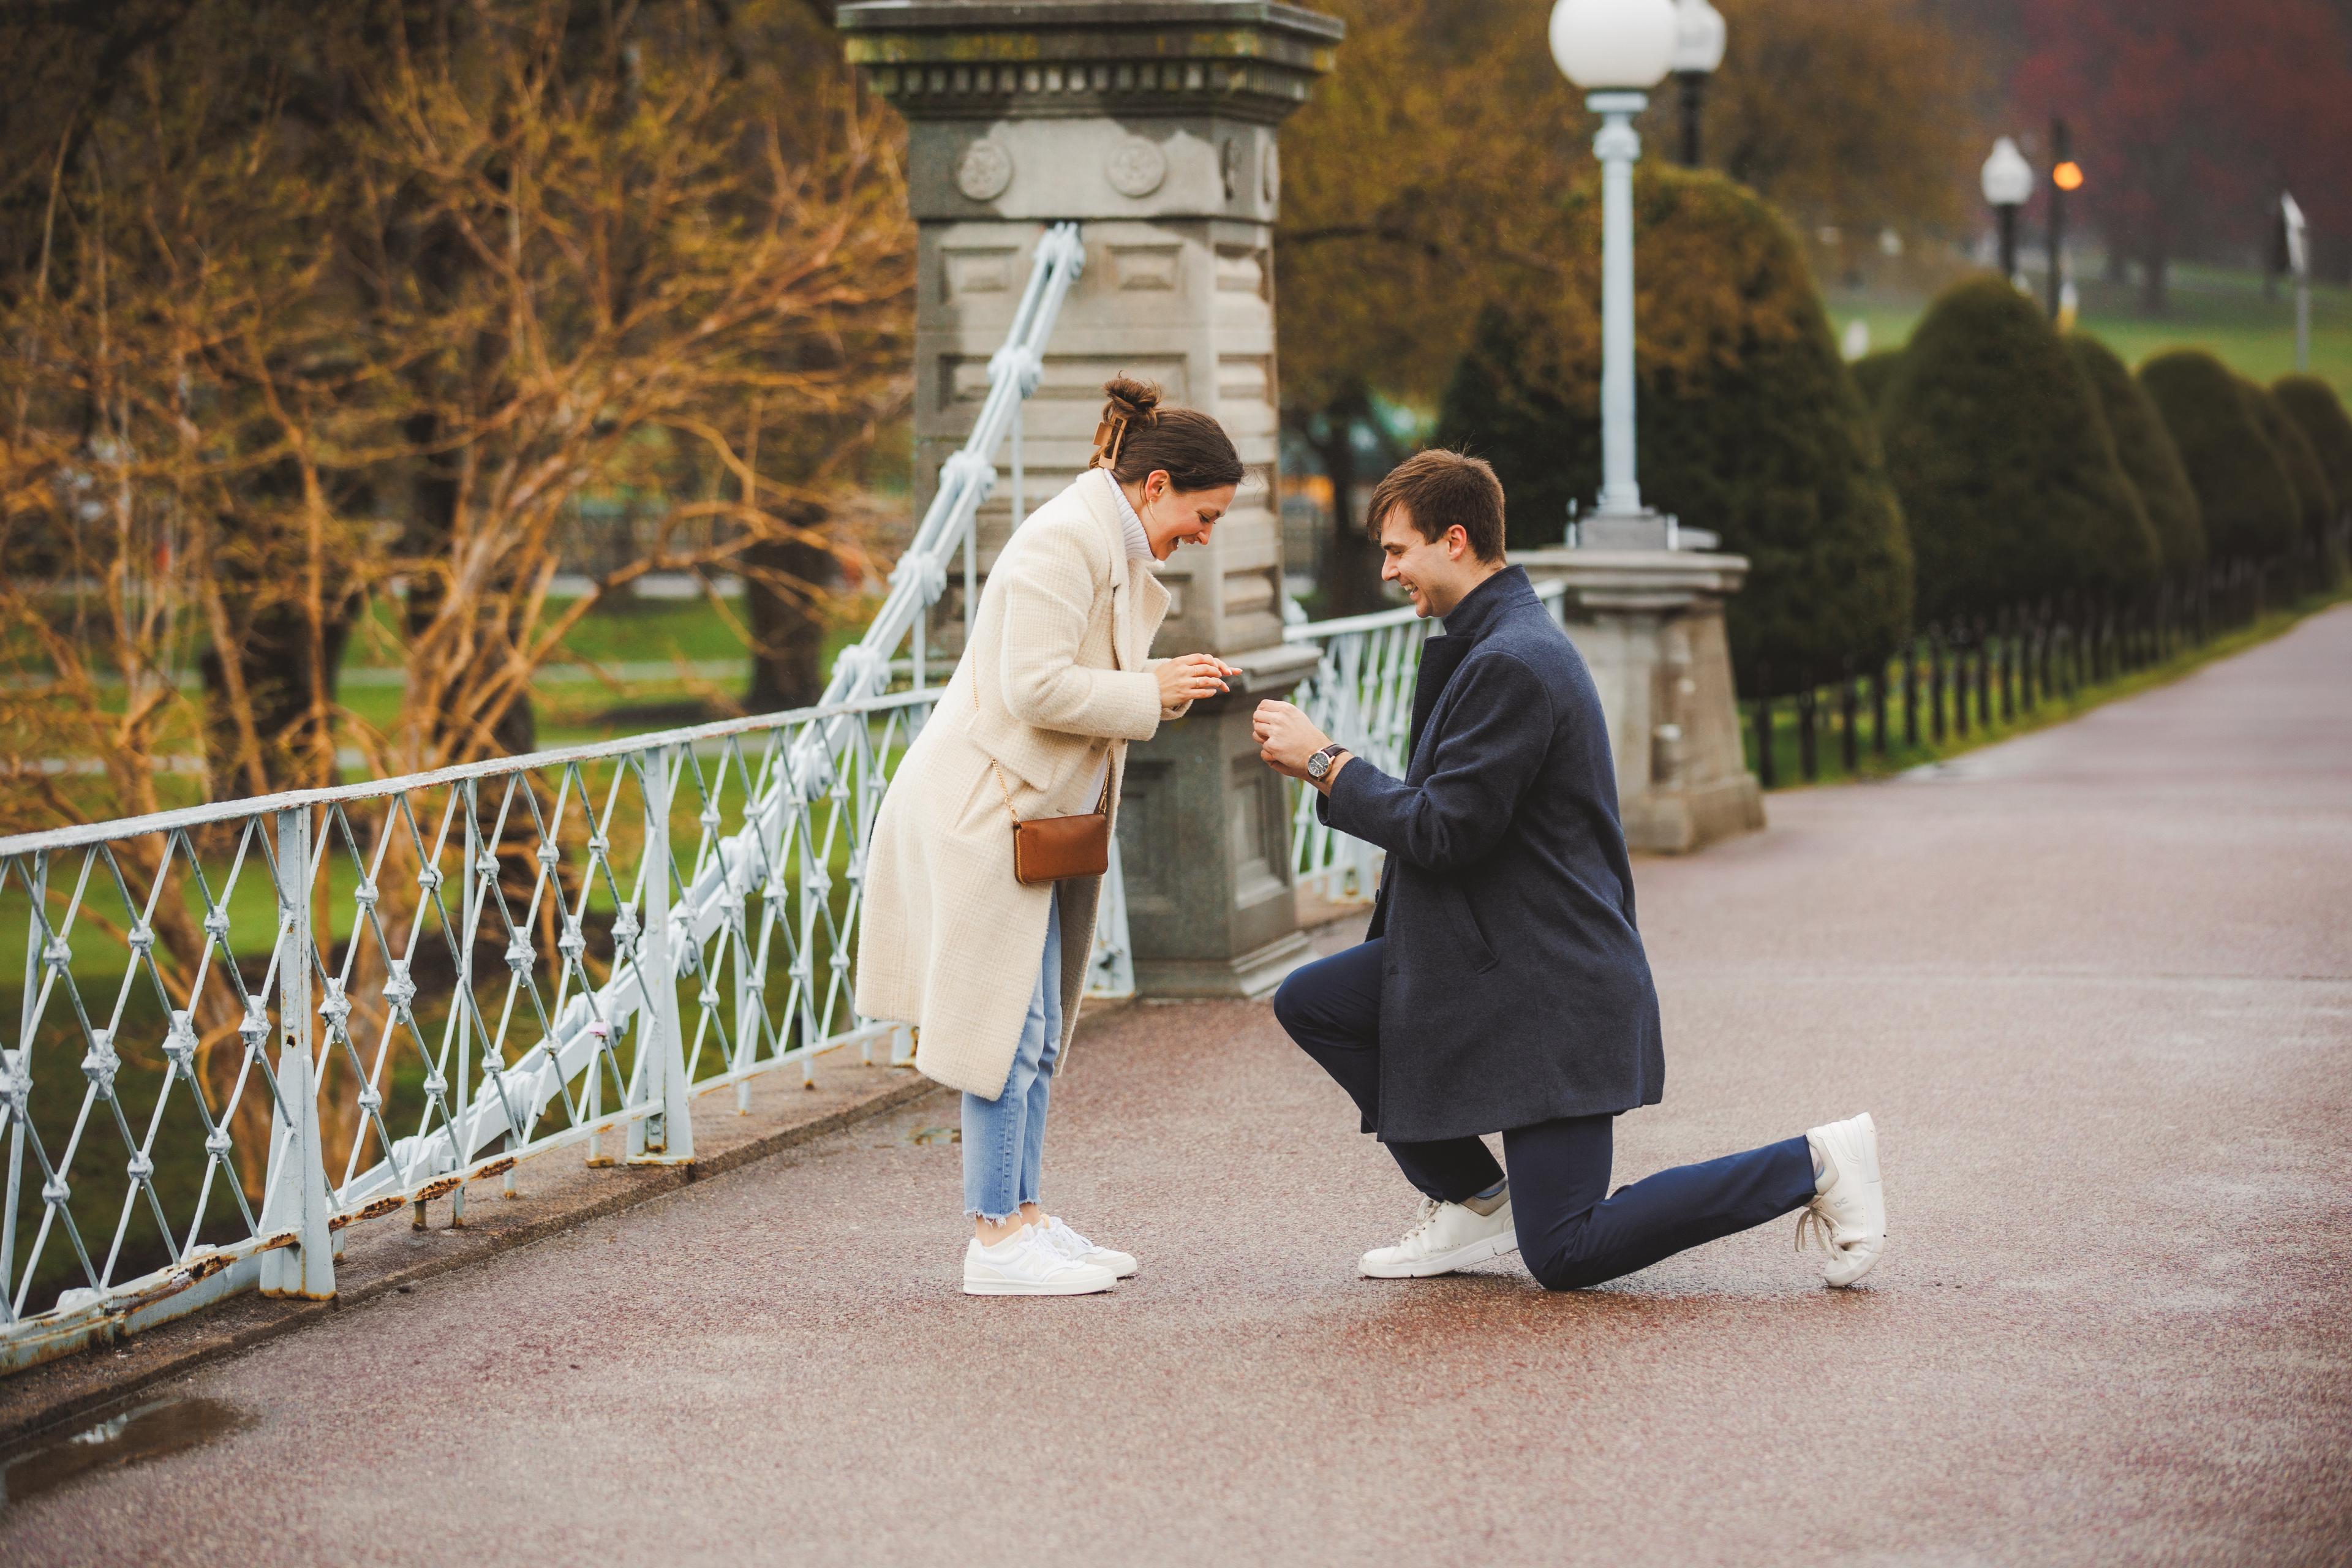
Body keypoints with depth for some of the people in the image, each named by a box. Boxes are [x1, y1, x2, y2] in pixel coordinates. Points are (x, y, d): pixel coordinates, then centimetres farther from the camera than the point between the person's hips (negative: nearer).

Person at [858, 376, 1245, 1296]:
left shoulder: (1113, 548, 15)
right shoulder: (1064, 542, -18)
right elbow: (1034, 688, -25)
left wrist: (1165, 684, 5)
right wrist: (1152, 692, -17)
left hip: (1032, 815, 11)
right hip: (984, 813, -11)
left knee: (1035, 1030, 13)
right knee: (1008, 1024, -7)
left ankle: (1023, 1219, 19)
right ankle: (996, 1243, -3)